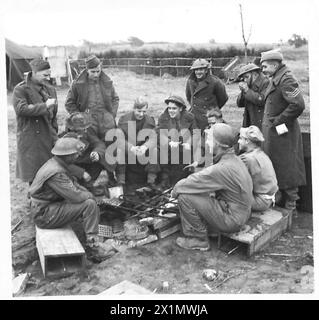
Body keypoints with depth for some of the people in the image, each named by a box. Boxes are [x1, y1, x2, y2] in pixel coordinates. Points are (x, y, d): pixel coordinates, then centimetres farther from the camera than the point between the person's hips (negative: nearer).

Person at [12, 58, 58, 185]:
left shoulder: (50, 89, 14)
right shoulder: (20, 89, -6)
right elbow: (21, 109, -24)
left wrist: (55, 135, 18)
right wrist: (45, 105, -21)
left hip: (48, 138, 5)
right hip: (30, 140, -5)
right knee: (34, 177, 0)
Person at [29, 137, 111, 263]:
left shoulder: (55, 163, 6)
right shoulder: (55, 173, -26)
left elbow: (73, 184, 16)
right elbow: (76, 197, -28)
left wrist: (87, 193, 1)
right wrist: (90, 195, -8)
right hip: (45, 215, -10)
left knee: (91, 203, 8)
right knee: (89, 204, -20)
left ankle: (91, 242, 9)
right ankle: (92, 248, -13)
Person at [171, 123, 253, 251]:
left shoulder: (223, 168, -26)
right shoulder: (234, 159, 5)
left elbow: (194, 182, -22)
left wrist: (176, 190, -3)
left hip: (231, 219, -10)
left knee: (184, 196, -15)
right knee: (197, 192, 16)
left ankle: (199, 240, 0)